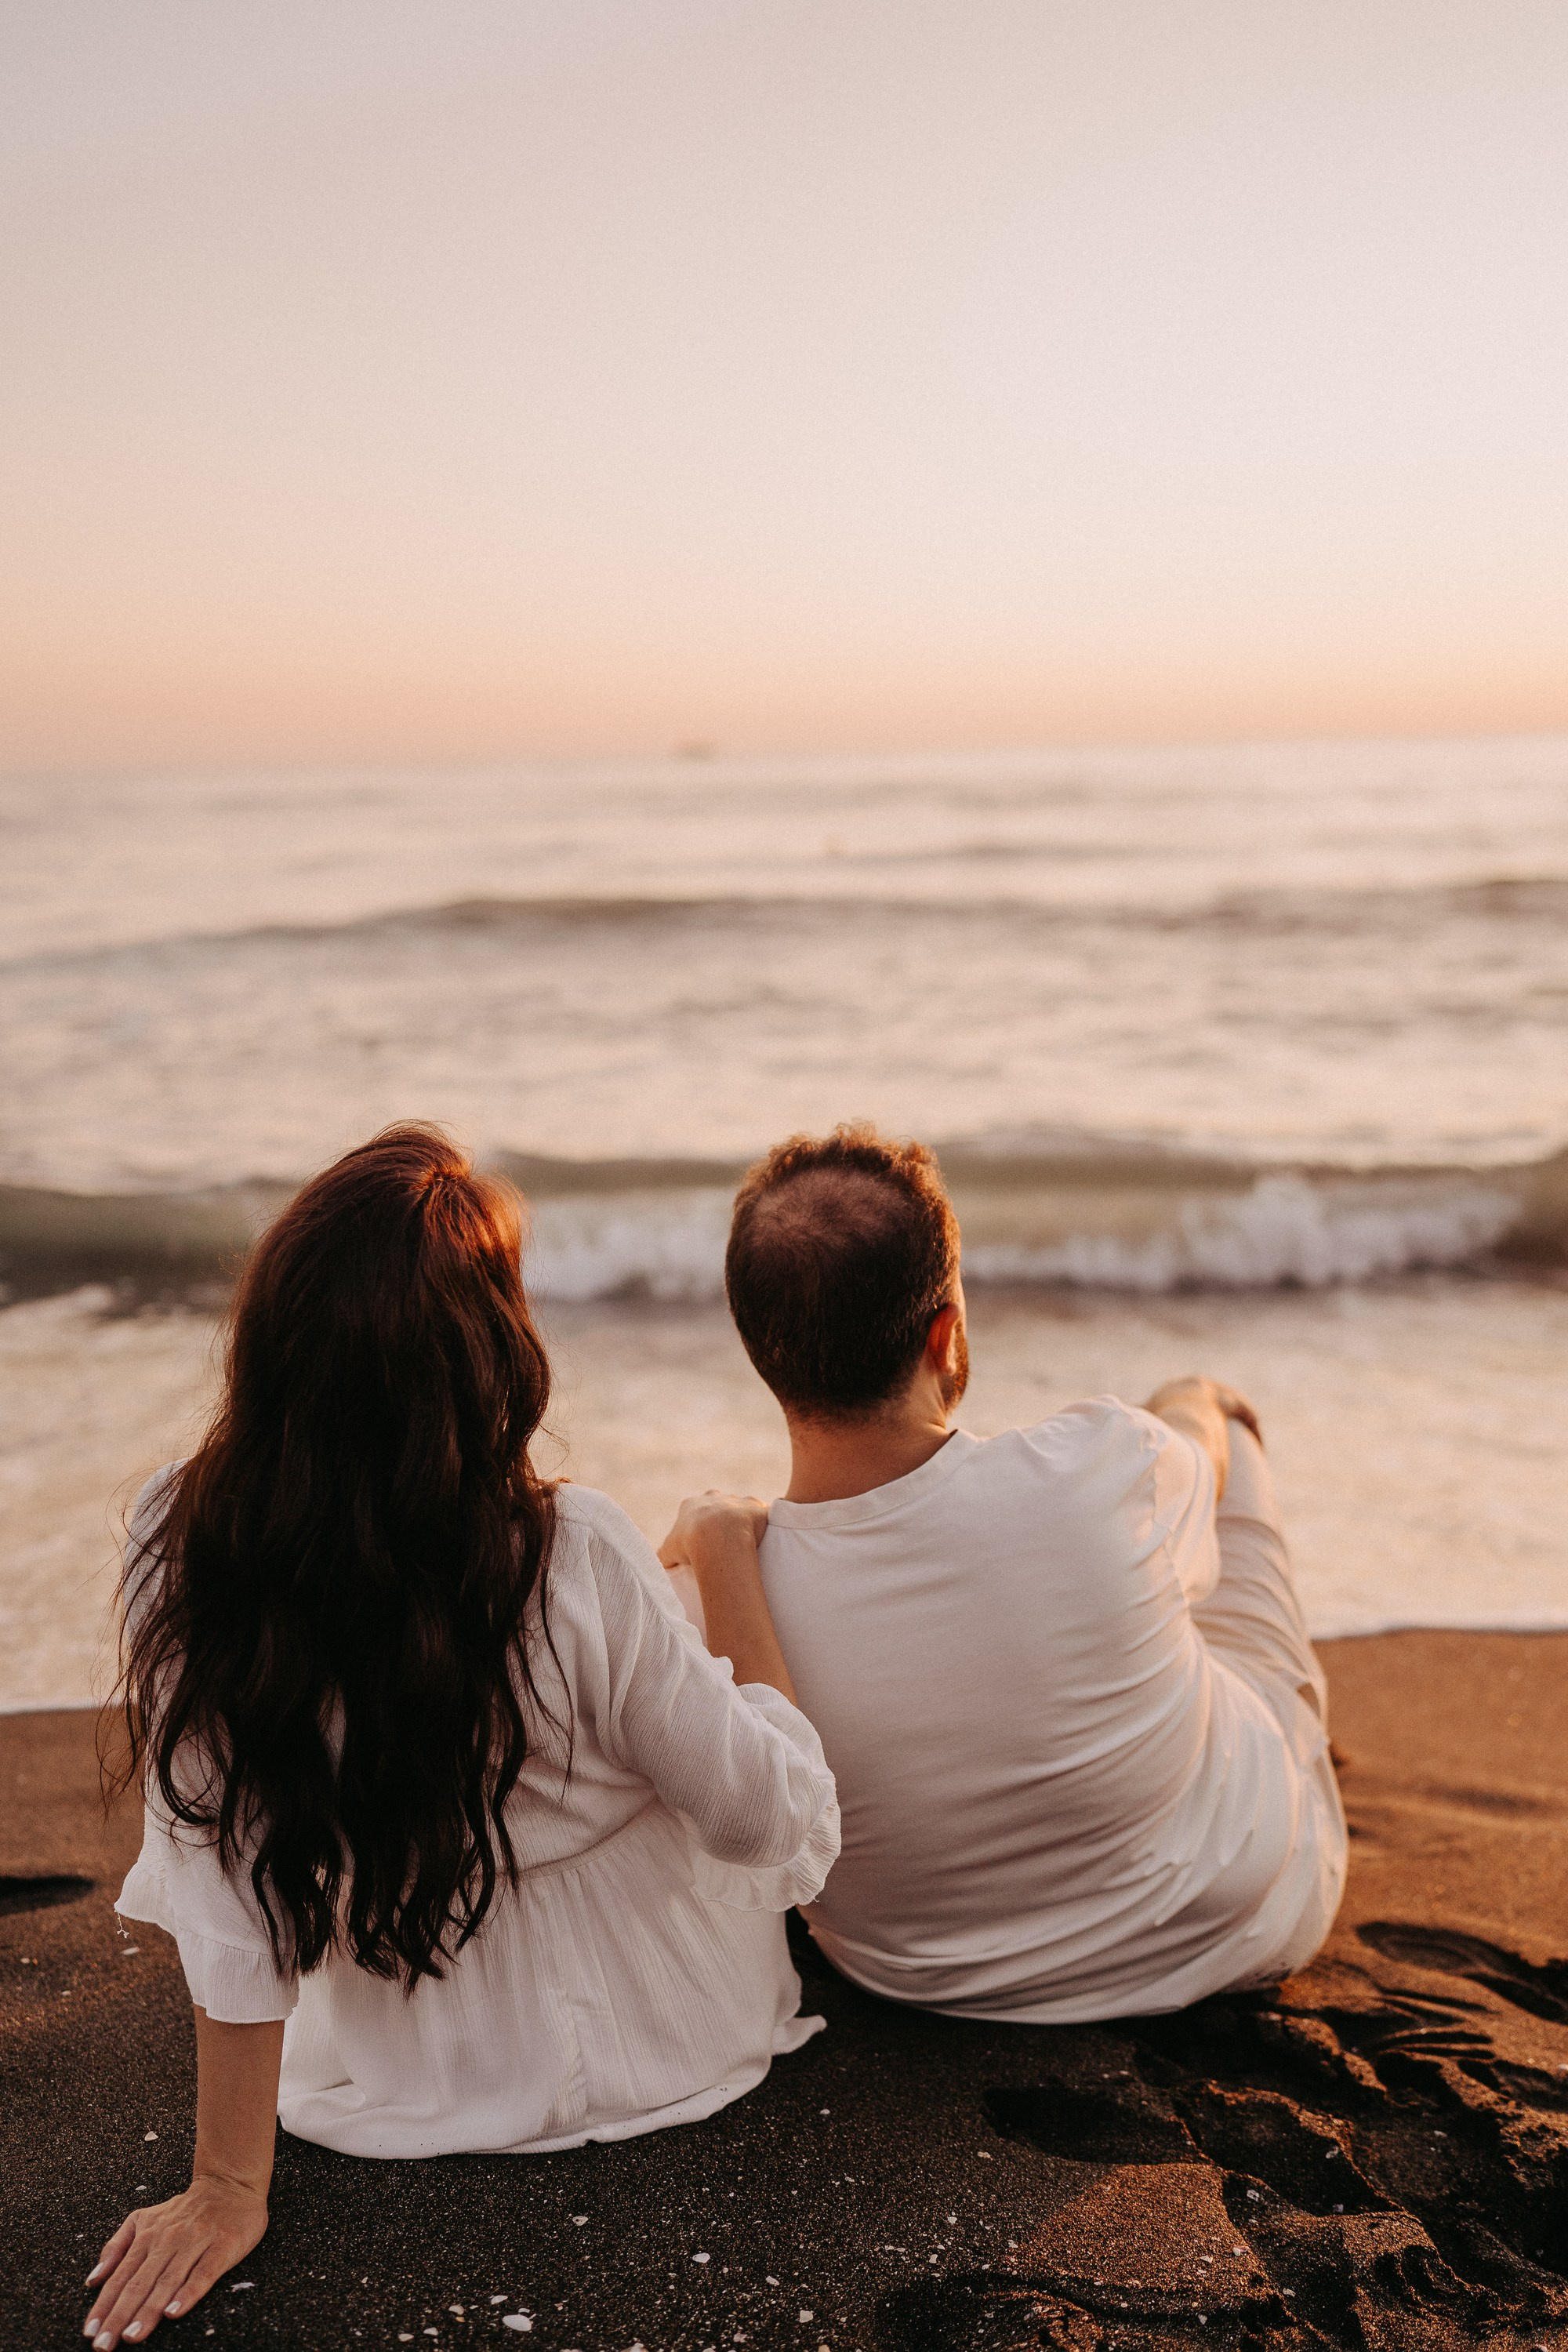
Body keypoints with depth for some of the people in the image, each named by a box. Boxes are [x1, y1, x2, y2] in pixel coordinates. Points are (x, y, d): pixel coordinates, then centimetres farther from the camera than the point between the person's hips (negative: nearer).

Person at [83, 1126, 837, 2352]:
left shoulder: (181, 1545, -24)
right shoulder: (574, 1559, -32)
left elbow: (225, 1884, -19)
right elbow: (765, 1814, -18)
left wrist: (228, 2186, -9)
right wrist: (728, 1564, -6)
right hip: (654, 2036, -2)